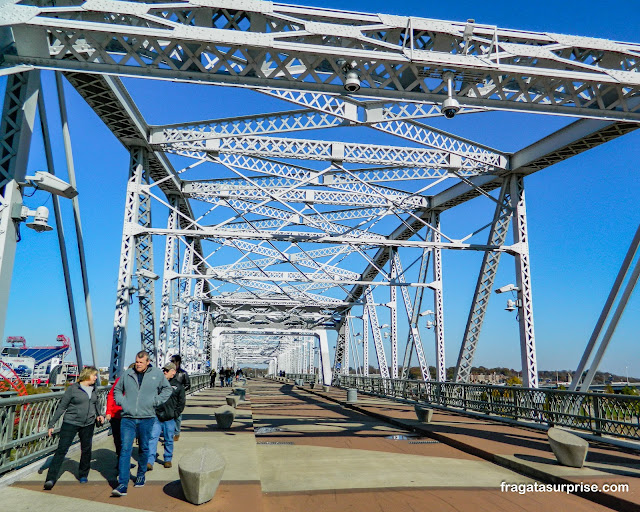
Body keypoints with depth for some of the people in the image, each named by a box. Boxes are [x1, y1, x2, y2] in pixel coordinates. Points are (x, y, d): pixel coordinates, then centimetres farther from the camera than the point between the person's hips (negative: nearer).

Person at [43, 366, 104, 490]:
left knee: (86, 450, 9)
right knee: (61, 450, -8)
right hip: (71, 423, -5)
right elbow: (61, 407, -4)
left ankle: (83, 475, 26)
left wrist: (99, 415, 10)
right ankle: (50, 479, -4)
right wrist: (51, 424, -4)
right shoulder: (73, 389, -7)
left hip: (88, 425, 5)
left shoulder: (93, 389, 10)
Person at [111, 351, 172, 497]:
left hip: (146, 418, 0)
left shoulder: (157, 374, 0)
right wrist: (121, 401, 4)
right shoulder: (127, 374, 4)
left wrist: (155, 401, 0)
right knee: (125, 449, -6)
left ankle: (141, 475, 33)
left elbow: (168, 389, 11)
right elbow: (117, 390, 20)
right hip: (127, 419, 0)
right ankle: (122, 485, -6)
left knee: (144, 448, 13)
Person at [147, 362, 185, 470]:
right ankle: (150, 462, -7)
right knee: (152, 438, -9)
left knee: (169, 440, 9)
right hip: (156, 416, 1)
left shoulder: (178, 386, 3)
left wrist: (175, 414, -2)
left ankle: (168, 460, 25)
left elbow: (181, 402, 7)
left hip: (169, 418, 0)